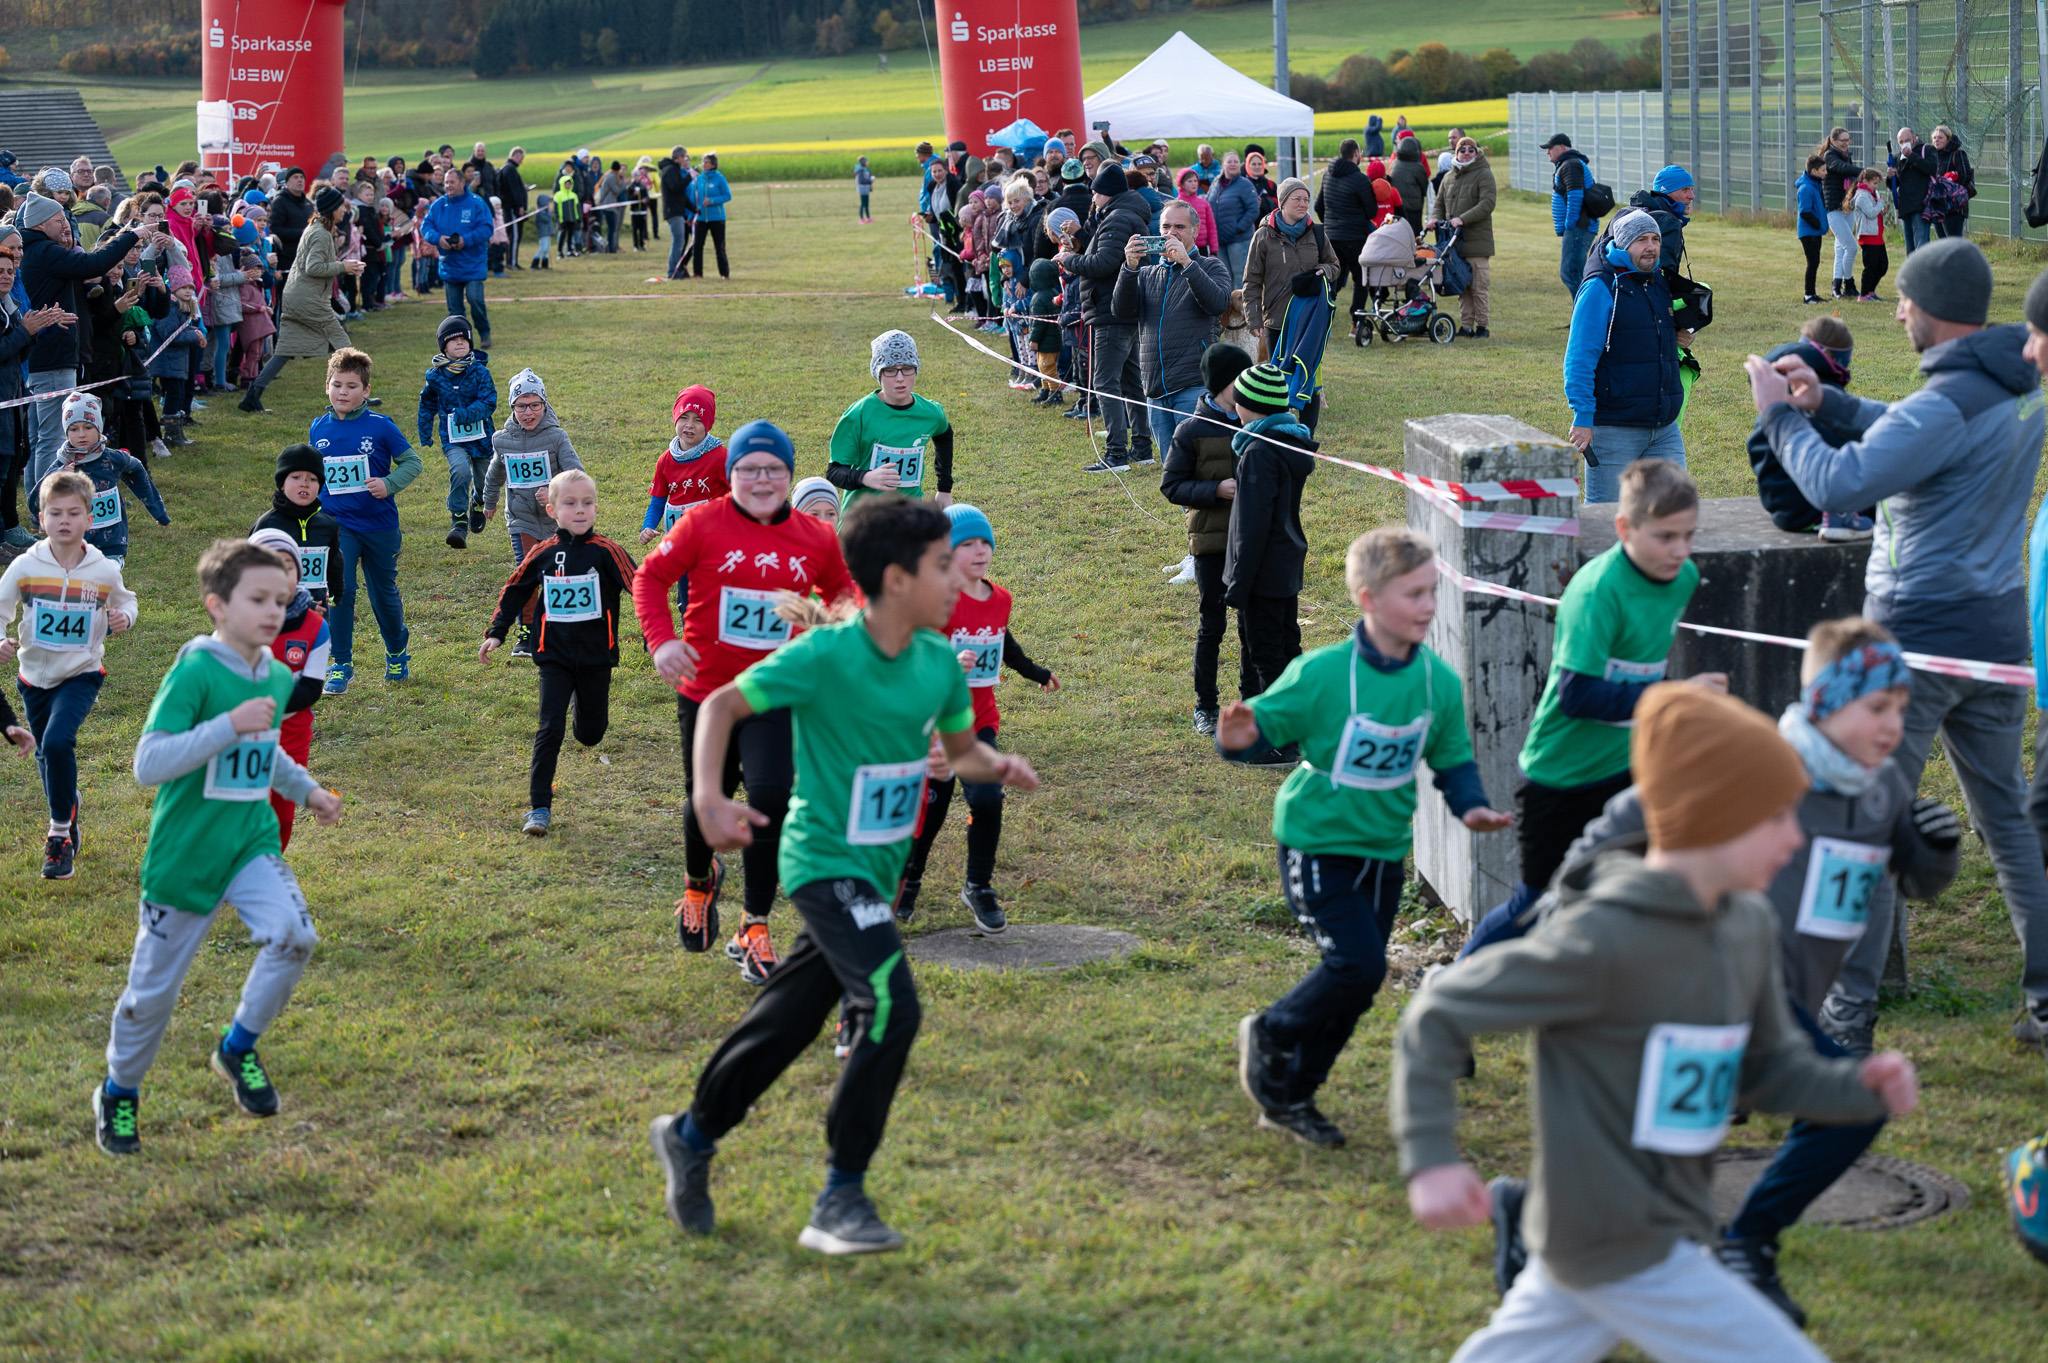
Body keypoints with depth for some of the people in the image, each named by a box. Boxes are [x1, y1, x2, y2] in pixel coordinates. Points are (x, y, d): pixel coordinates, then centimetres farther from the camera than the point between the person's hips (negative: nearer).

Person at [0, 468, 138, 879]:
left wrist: (124, 617, -10)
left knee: (58, 741, -25)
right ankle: (70, 822, 45)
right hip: (35, 674, 3)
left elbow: (125, 600, 12)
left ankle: (61, 835, -11)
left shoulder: (104, 571, -9)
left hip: (81, 673, -3)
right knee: (47, 756, 18)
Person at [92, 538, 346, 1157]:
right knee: (154, 988, 7)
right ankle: (119, 1093, 33)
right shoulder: (194, 672, -18)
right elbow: (148, 764, -26)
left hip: (251, 842, 5)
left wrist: (306, 788, 15)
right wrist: (229, 725, -31)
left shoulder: (278, 678, 4)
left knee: (293, 934, -22)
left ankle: (238, 1048, 2)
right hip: (184, 851, -5)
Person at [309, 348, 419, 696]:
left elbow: (412, 462, -4)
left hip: (379, 526, -1)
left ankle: (397, 652, 38)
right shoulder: (318, 428, 2)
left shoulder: (381, 426, -9)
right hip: (337, 526, 1)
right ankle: (341, 666, -4)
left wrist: (388, 484, -22)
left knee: (384, 595, 12)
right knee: (339, 591, -13)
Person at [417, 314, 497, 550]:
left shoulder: (479, 371, -7)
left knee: (484, 482, 15)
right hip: (453, 440, -1)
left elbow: (489, 402, -13)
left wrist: (467, 413, -28)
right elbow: (427, 406, 14)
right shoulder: (435, 376, -2)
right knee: (460, 471, -29)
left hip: (481, 438, 1)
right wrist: (425, 436, 19)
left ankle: (478, 505, 53)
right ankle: (458, 523, -22)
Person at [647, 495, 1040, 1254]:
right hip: (825, 863, -7)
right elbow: (722, 704, -9)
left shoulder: (939, 662, 2)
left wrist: (997, 765, -7)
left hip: (876, 873, 7)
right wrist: (708, 799, -22)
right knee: (891, 1009, -23)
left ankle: (691, 1136, 40)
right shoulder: (825, 656, -18)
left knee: (789, 1022, 17)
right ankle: (840, 1200, -13)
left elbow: (959, 749, 16)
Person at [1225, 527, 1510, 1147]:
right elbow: (1266, 723, -12)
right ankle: (1269, 1036, 10)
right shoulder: (1321, 674, -20)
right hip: (1317, 843, -6)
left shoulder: (1439, 681, -5)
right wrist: (1240, 739, -35)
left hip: (1384, 850, 6)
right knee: (1358, 964, -18)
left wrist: (1471, 806, -12)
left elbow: (1452, 759, 7)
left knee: (1357, 983, 10)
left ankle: (1290, 1098, 27)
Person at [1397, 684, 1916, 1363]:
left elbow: (1768, 1070, 13)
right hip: (1630, 1254, -8)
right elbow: (1439, 1014, -15)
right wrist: (1430, 1159, -23)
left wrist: (1862, 1086, -6)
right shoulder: (1602, 939, -22)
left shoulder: (1749, 924, 4)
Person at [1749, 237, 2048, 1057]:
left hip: (1917, 637, -8)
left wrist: (1780, 415, -12)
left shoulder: (1947, 403, -22)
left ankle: (1847, 1019, -1)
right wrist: (1827, 403, 13)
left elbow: (1837, 485, -26)